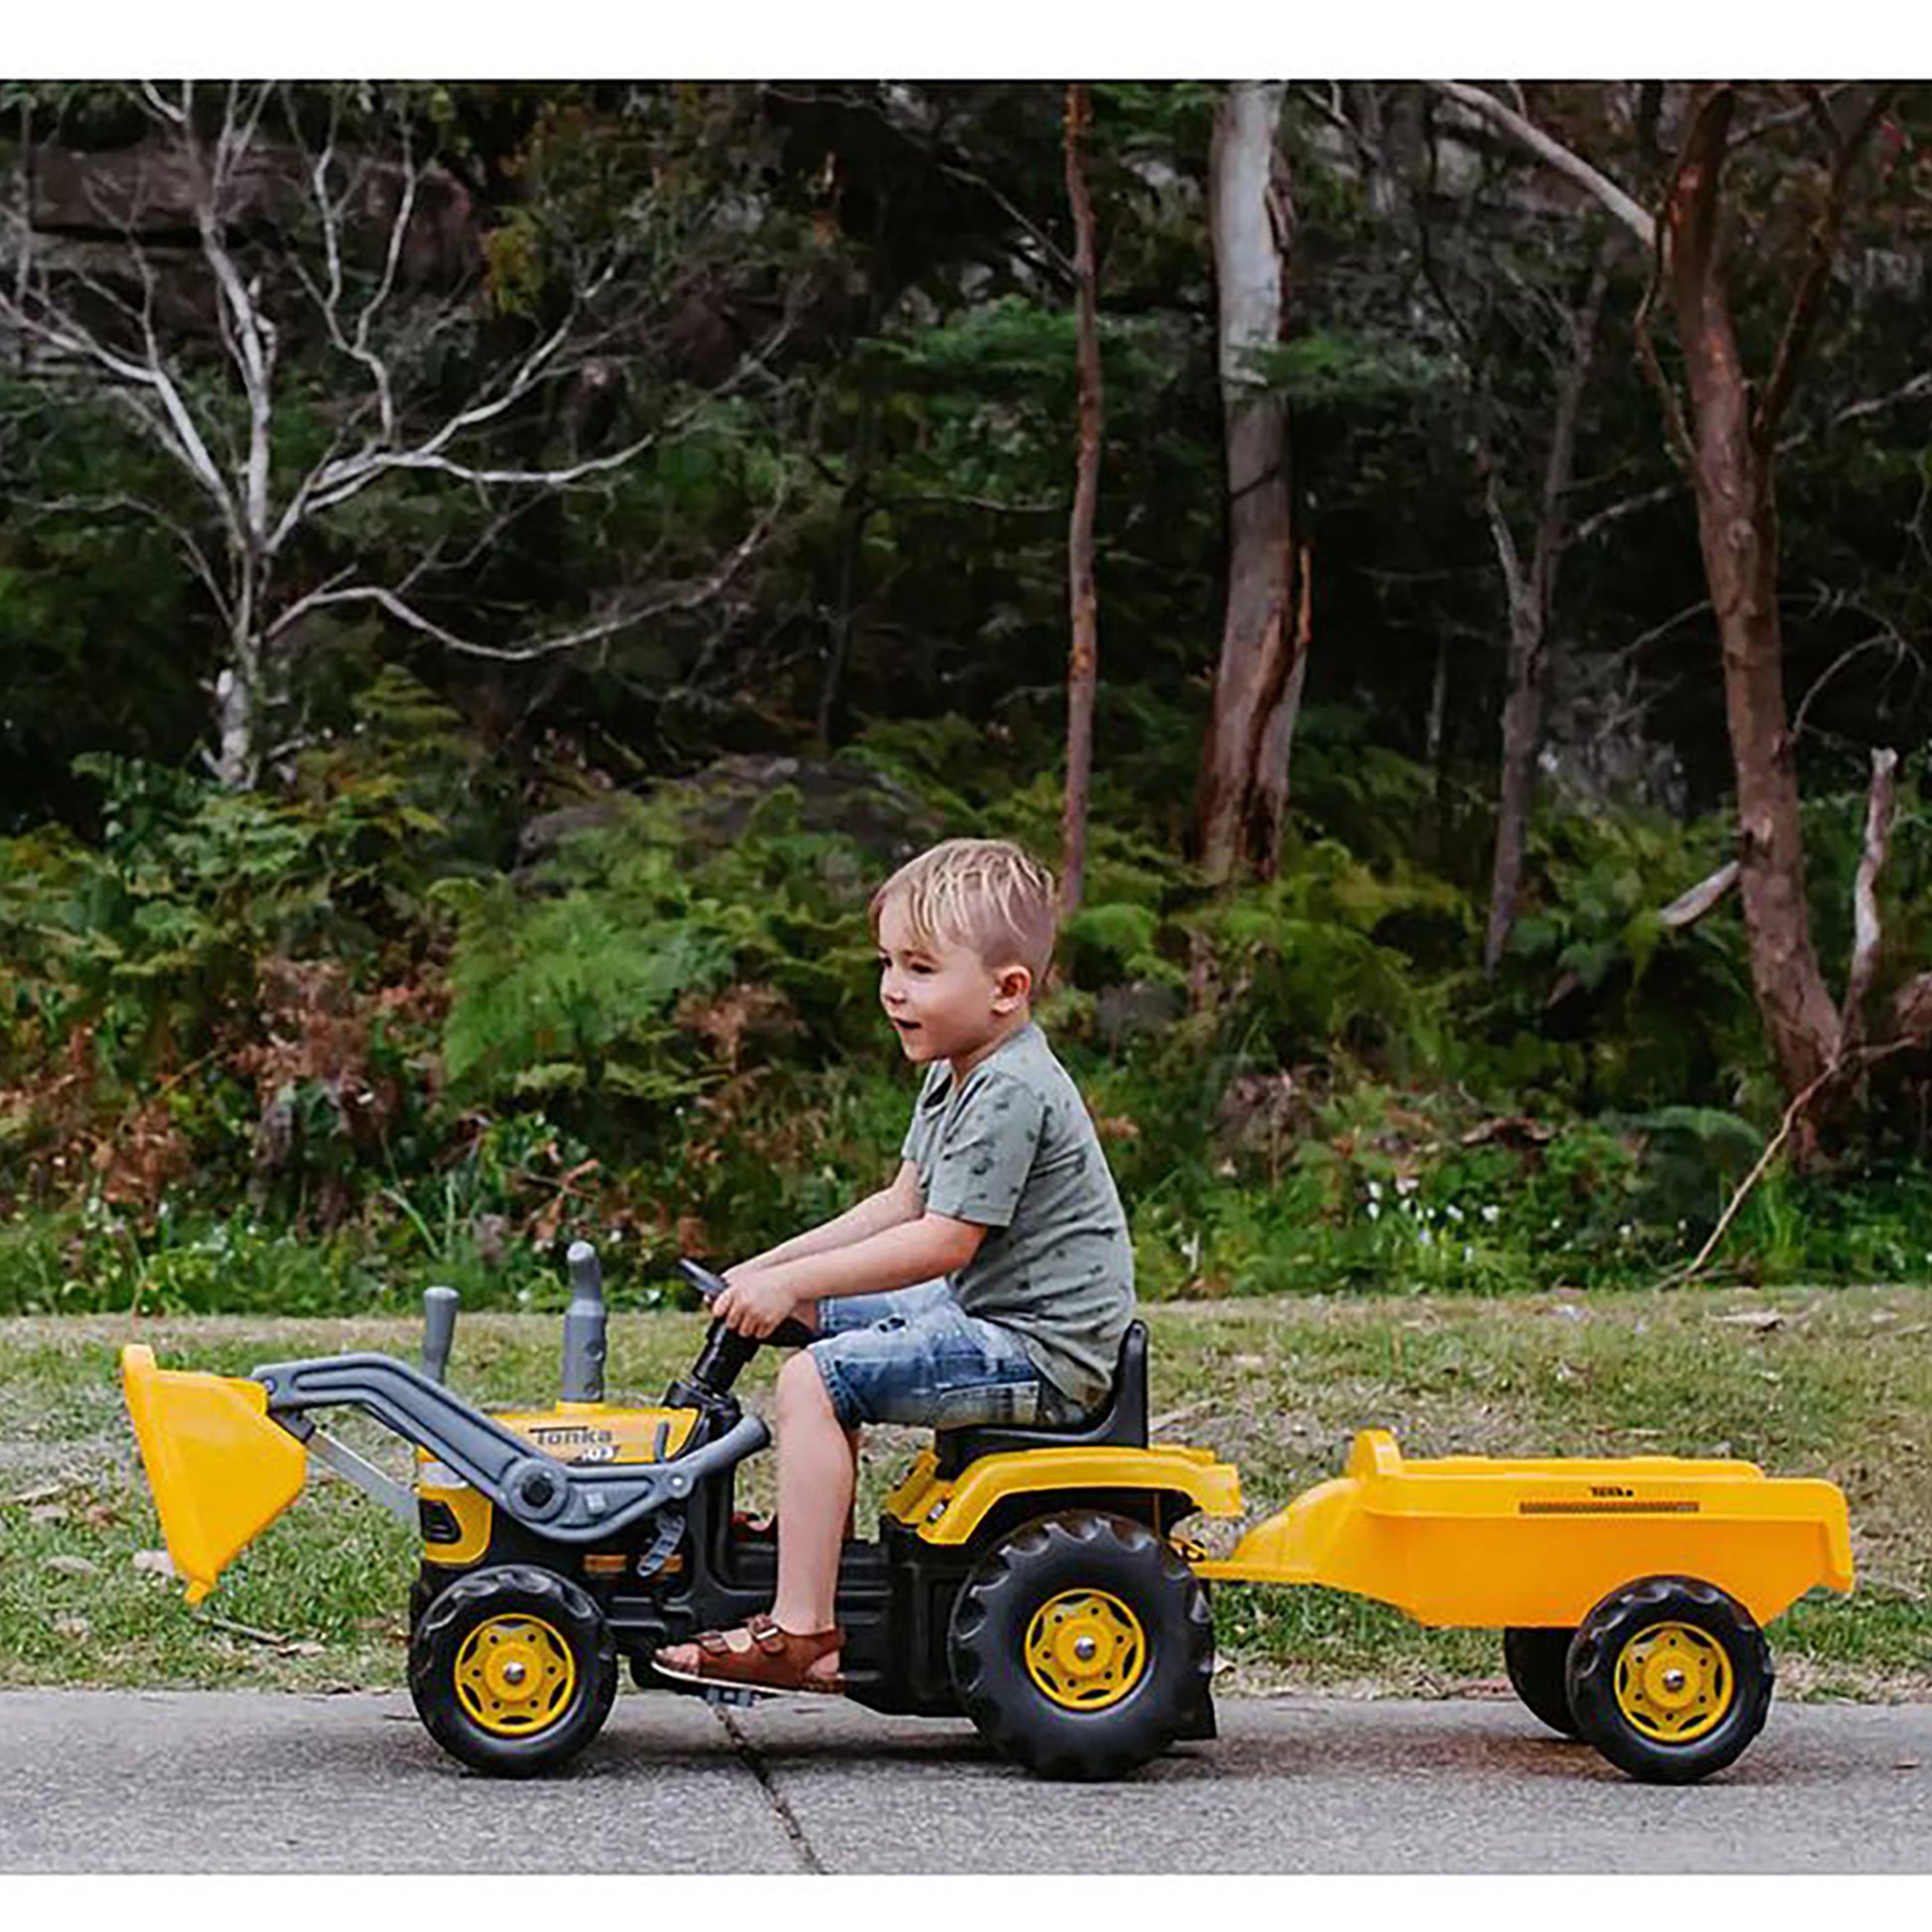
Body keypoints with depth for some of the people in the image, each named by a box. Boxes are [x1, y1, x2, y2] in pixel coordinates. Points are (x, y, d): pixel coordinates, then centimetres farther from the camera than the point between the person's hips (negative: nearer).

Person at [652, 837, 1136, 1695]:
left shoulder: (1011, 1093, -21)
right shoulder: (956, 1074, 12)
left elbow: (942, 1242, -25)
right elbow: (901, 1204, 17)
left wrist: (792, 1282, -22)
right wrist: (773, 1267, 9)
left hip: (1043, 1350, -11)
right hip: (987, 1311, 11)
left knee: (816, 1379, -19)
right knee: (824, 1317, 22)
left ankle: (800, 1633, -20)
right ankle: (810, 1543, 25)